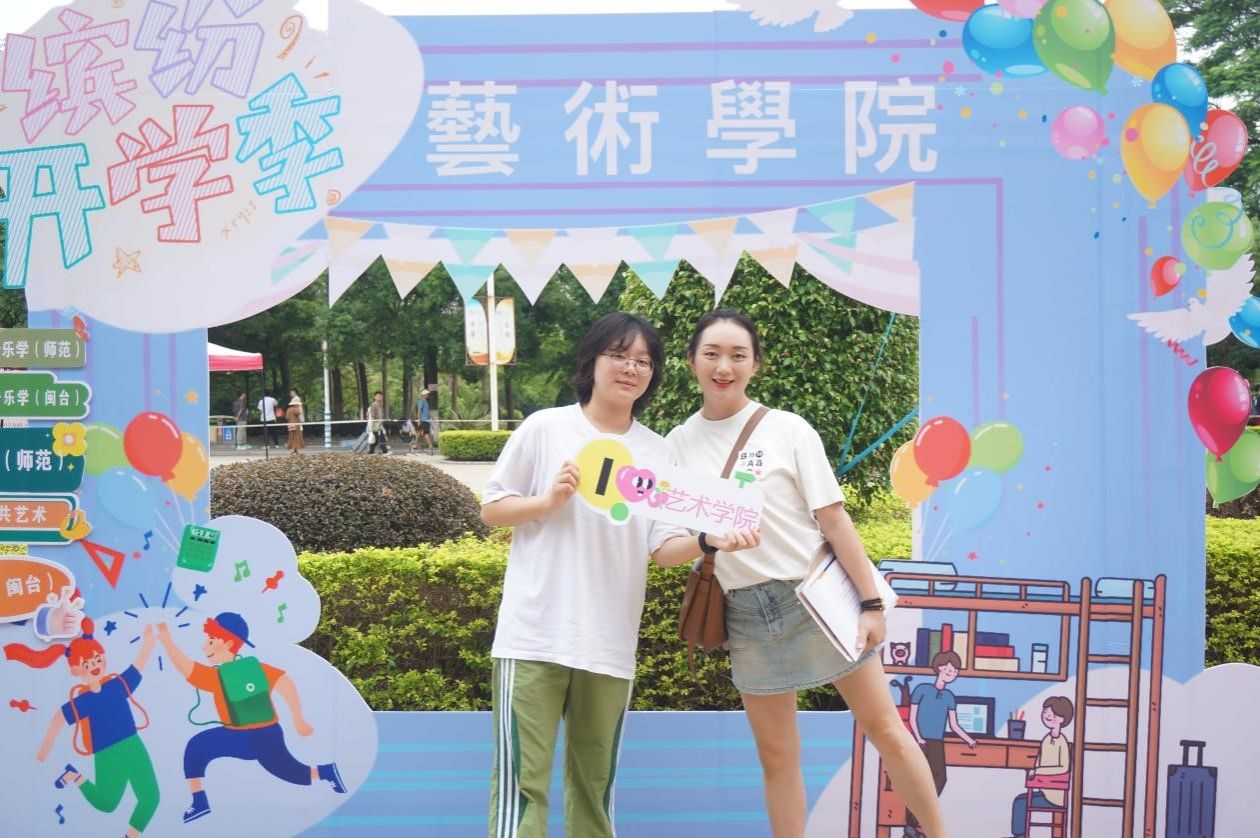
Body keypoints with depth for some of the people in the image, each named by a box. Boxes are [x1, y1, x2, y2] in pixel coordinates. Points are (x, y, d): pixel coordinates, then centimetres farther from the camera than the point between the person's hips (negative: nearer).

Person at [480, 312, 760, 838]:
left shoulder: (657, 452, 8)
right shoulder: (545, 428, 0)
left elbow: (662, 546, 2)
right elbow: (490, 510, 4)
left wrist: (710, 539, -17)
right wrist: (549, 500, -12)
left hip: (610, 643, 3)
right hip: (535, 635, -3)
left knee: (595, 780, 12)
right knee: (524, 779, -4)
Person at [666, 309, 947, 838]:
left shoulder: (787, 429, -6)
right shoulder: (679, 444, 2)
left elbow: (834, 521, -7)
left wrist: (870, 603, -11)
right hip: (746, 612, 3)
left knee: (885, 731, 4)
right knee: (776, 757, 9)